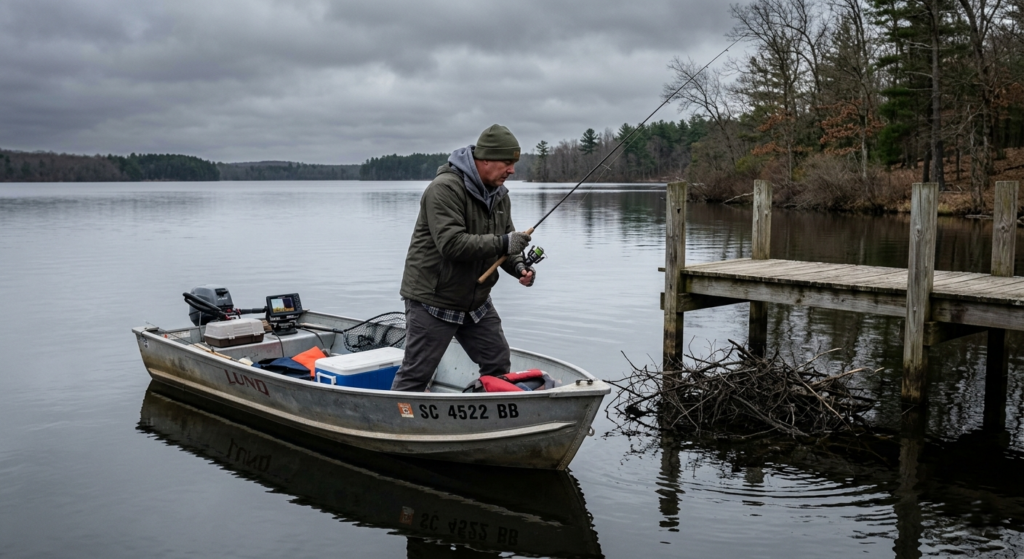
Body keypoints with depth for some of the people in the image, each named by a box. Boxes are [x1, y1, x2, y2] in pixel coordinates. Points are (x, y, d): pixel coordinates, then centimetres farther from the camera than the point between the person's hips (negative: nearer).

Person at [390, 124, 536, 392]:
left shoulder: (499, 194, 7)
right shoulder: (445, 188, -21)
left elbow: (503, 245, 14)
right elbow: (451, 243, -31)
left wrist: (519, 266, -7)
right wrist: (502, 243, -28)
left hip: (476, 302, 8)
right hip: (433, 301, -8)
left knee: (499, 366, 13)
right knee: (414, 376, -2)